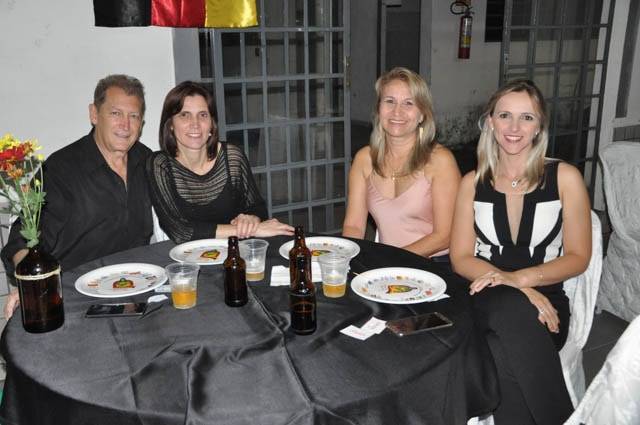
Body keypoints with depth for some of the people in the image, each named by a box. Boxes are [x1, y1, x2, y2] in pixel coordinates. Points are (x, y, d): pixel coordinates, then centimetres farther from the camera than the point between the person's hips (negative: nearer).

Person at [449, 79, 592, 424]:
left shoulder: (565, 177, 2)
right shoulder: (472, 183, 8)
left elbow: (578, 257, 2)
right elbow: (461, 259, 3)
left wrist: (521, 278, -17)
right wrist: (509, 284, -16)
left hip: (545, 299, -1)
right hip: (487, 302, 2)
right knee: (512, 308, -35)